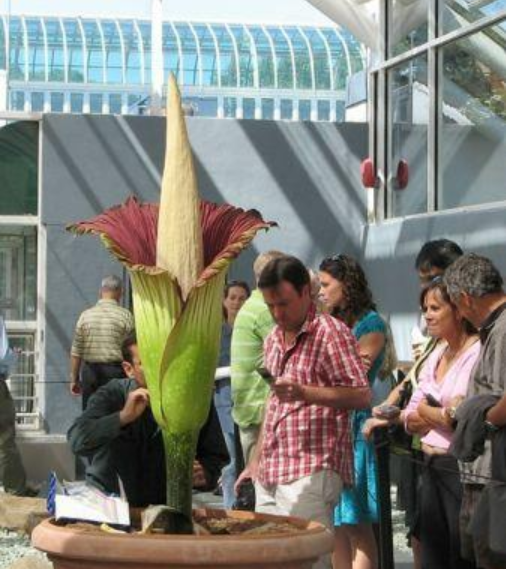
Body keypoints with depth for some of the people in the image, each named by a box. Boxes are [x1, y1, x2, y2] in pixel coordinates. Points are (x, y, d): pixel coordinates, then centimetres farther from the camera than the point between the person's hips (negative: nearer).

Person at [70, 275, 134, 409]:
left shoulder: (86, 315, 3)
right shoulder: (125, 316, -4)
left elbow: (76, 352, 5)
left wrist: (74, 379, 12)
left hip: (90, 371, 2)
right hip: (115, 372, -2)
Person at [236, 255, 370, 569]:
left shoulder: (331, 333, -7)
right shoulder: (274, 339, 19)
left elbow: (362, 396, -14)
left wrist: (304, 393, -26)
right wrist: (256, 462, 23)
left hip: (311, 474, -8)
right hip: (271, 474, 8)